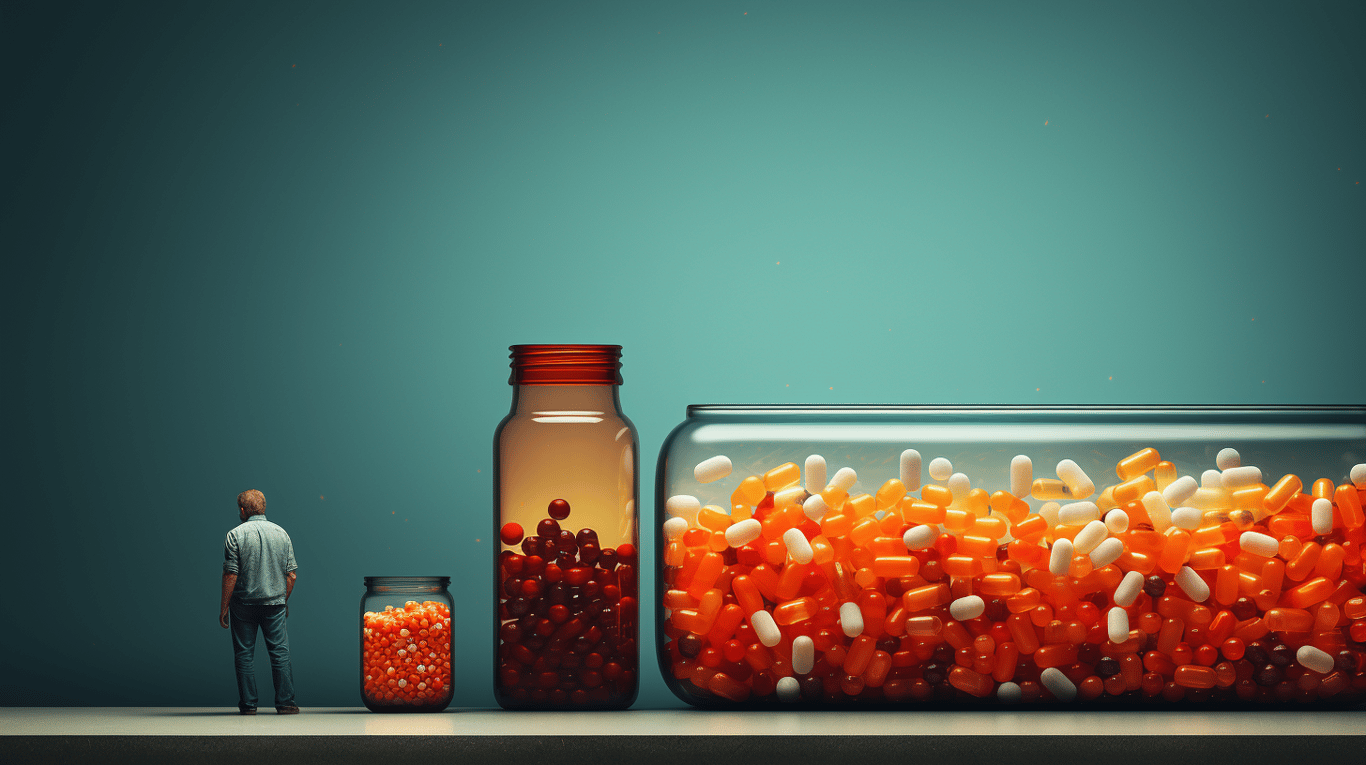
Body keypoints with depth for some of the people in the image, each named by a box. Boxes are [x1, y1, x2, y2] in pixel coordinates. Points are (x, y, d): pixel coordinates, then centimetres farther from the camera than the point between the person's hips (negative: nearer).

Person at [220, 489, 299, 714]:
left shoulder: (235, 535, -6)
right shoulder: (281, 533, 6)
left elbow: (231, 575, -10)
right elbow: (291, 575, 6)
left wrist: (224, 606, -4)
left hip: (244, 603, -2)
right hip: (275, 603, 2)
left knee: (244, 655, 5)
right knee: (280, 653, 3)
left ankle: (248, 704, 6)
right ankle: (285, 702, -1)